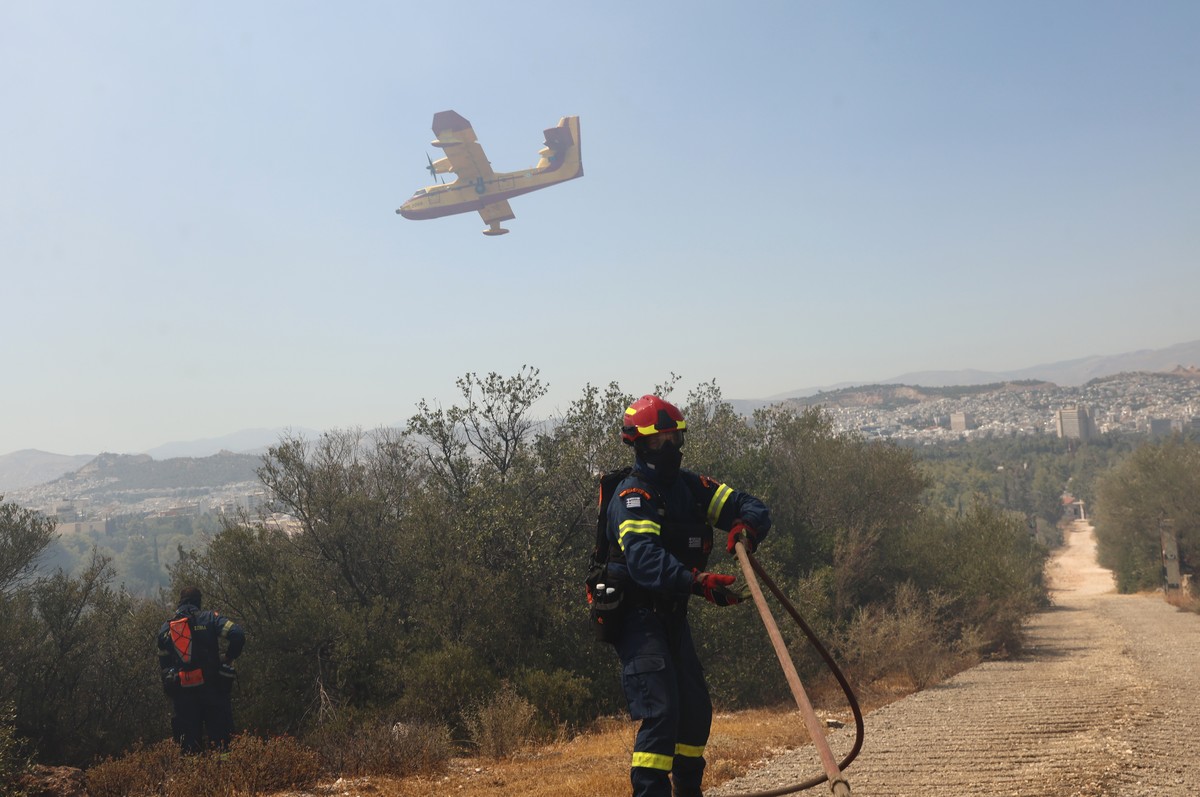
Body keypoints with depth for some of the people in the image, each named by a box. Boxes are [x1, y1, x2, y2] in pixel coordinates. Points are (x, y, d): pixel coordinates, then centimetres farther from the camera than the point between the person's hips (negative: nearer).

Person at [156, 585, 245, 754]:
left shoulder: (165, 629, 12)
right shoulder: (209, 618, 0)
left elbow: (163, 665, 15)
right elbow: (237, 634, -13)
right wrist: (229, 657, 1)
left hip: (183, 691, 3)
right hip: (211, 686, -3)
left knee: (189, 742, 7)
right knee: (219, 734, 0)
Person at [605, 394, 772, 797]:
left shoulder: (690, 486, 6)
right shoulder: (633, 495, -18)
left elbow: (750, 506, 3)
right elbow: (644, 559, -34)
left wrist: (747, 526, -22)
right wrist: (698, 582, -48)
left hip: (672, 615, 8)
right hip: (637, 616, -8)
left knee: (696, 708, 15)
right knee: (661, 711, -17)